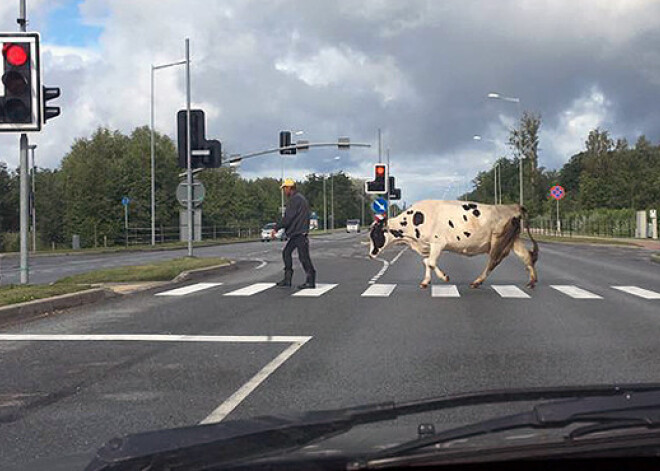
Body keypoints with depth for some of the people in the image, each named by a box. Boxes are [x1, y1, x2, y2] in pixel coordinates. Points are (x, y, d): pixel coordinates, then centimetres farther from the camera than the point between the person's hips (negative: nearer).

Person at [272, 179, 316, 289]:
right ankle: (287, 279, 14)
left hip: (299, 233, -11)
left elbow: (288, 218, -18)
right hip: (296, 234, 11)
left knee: (304, 257, -7)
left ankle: (310, 281, -3)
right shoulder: (299, 198, 19)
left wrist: (276, 228, -13)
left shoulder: (295, 199, -14)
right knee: (286, 252, 12)